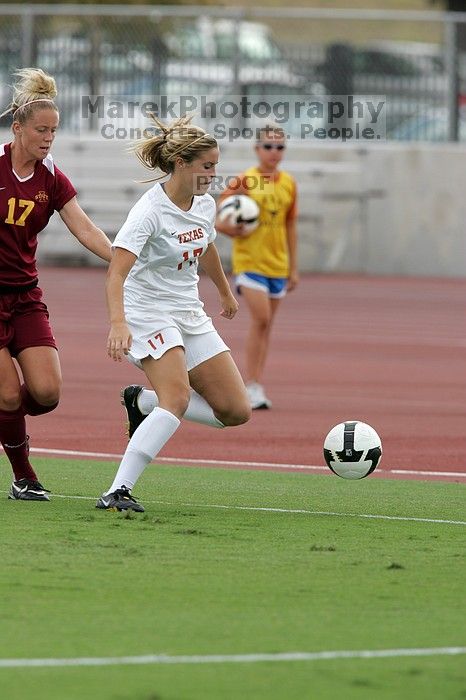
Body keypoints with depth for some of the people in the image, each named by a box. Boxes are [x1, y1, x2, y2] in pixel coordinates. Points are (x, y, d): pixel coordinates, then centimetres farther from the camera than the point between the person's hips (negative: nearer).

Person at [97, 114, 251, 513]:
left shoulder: (205, 204, 4)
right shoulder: (150, 211, -19)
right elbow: (116, 273, -29)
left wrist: (225, 292, 43)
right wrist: (118, 323, -44)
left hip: (190, 314, 8)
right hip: (149, 312, -8)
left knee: (235, 411, 0)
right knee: (177, 399, -30)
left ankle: (143, 401, 18)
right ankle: (117, 492, -32)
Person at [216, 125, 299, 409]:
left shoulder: (289, 184, 7)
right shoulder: (244, 181, -7)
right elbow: (218, 220, -5)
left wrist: (294, 267, 15)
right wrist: (233, 230, -26)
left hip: (277, 264, 5)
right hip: (249, 260, -5)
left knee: (266, 325, 8)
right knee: (261, 318, -17)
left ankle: (256, 386, 14)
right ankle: (251, 386, -11)